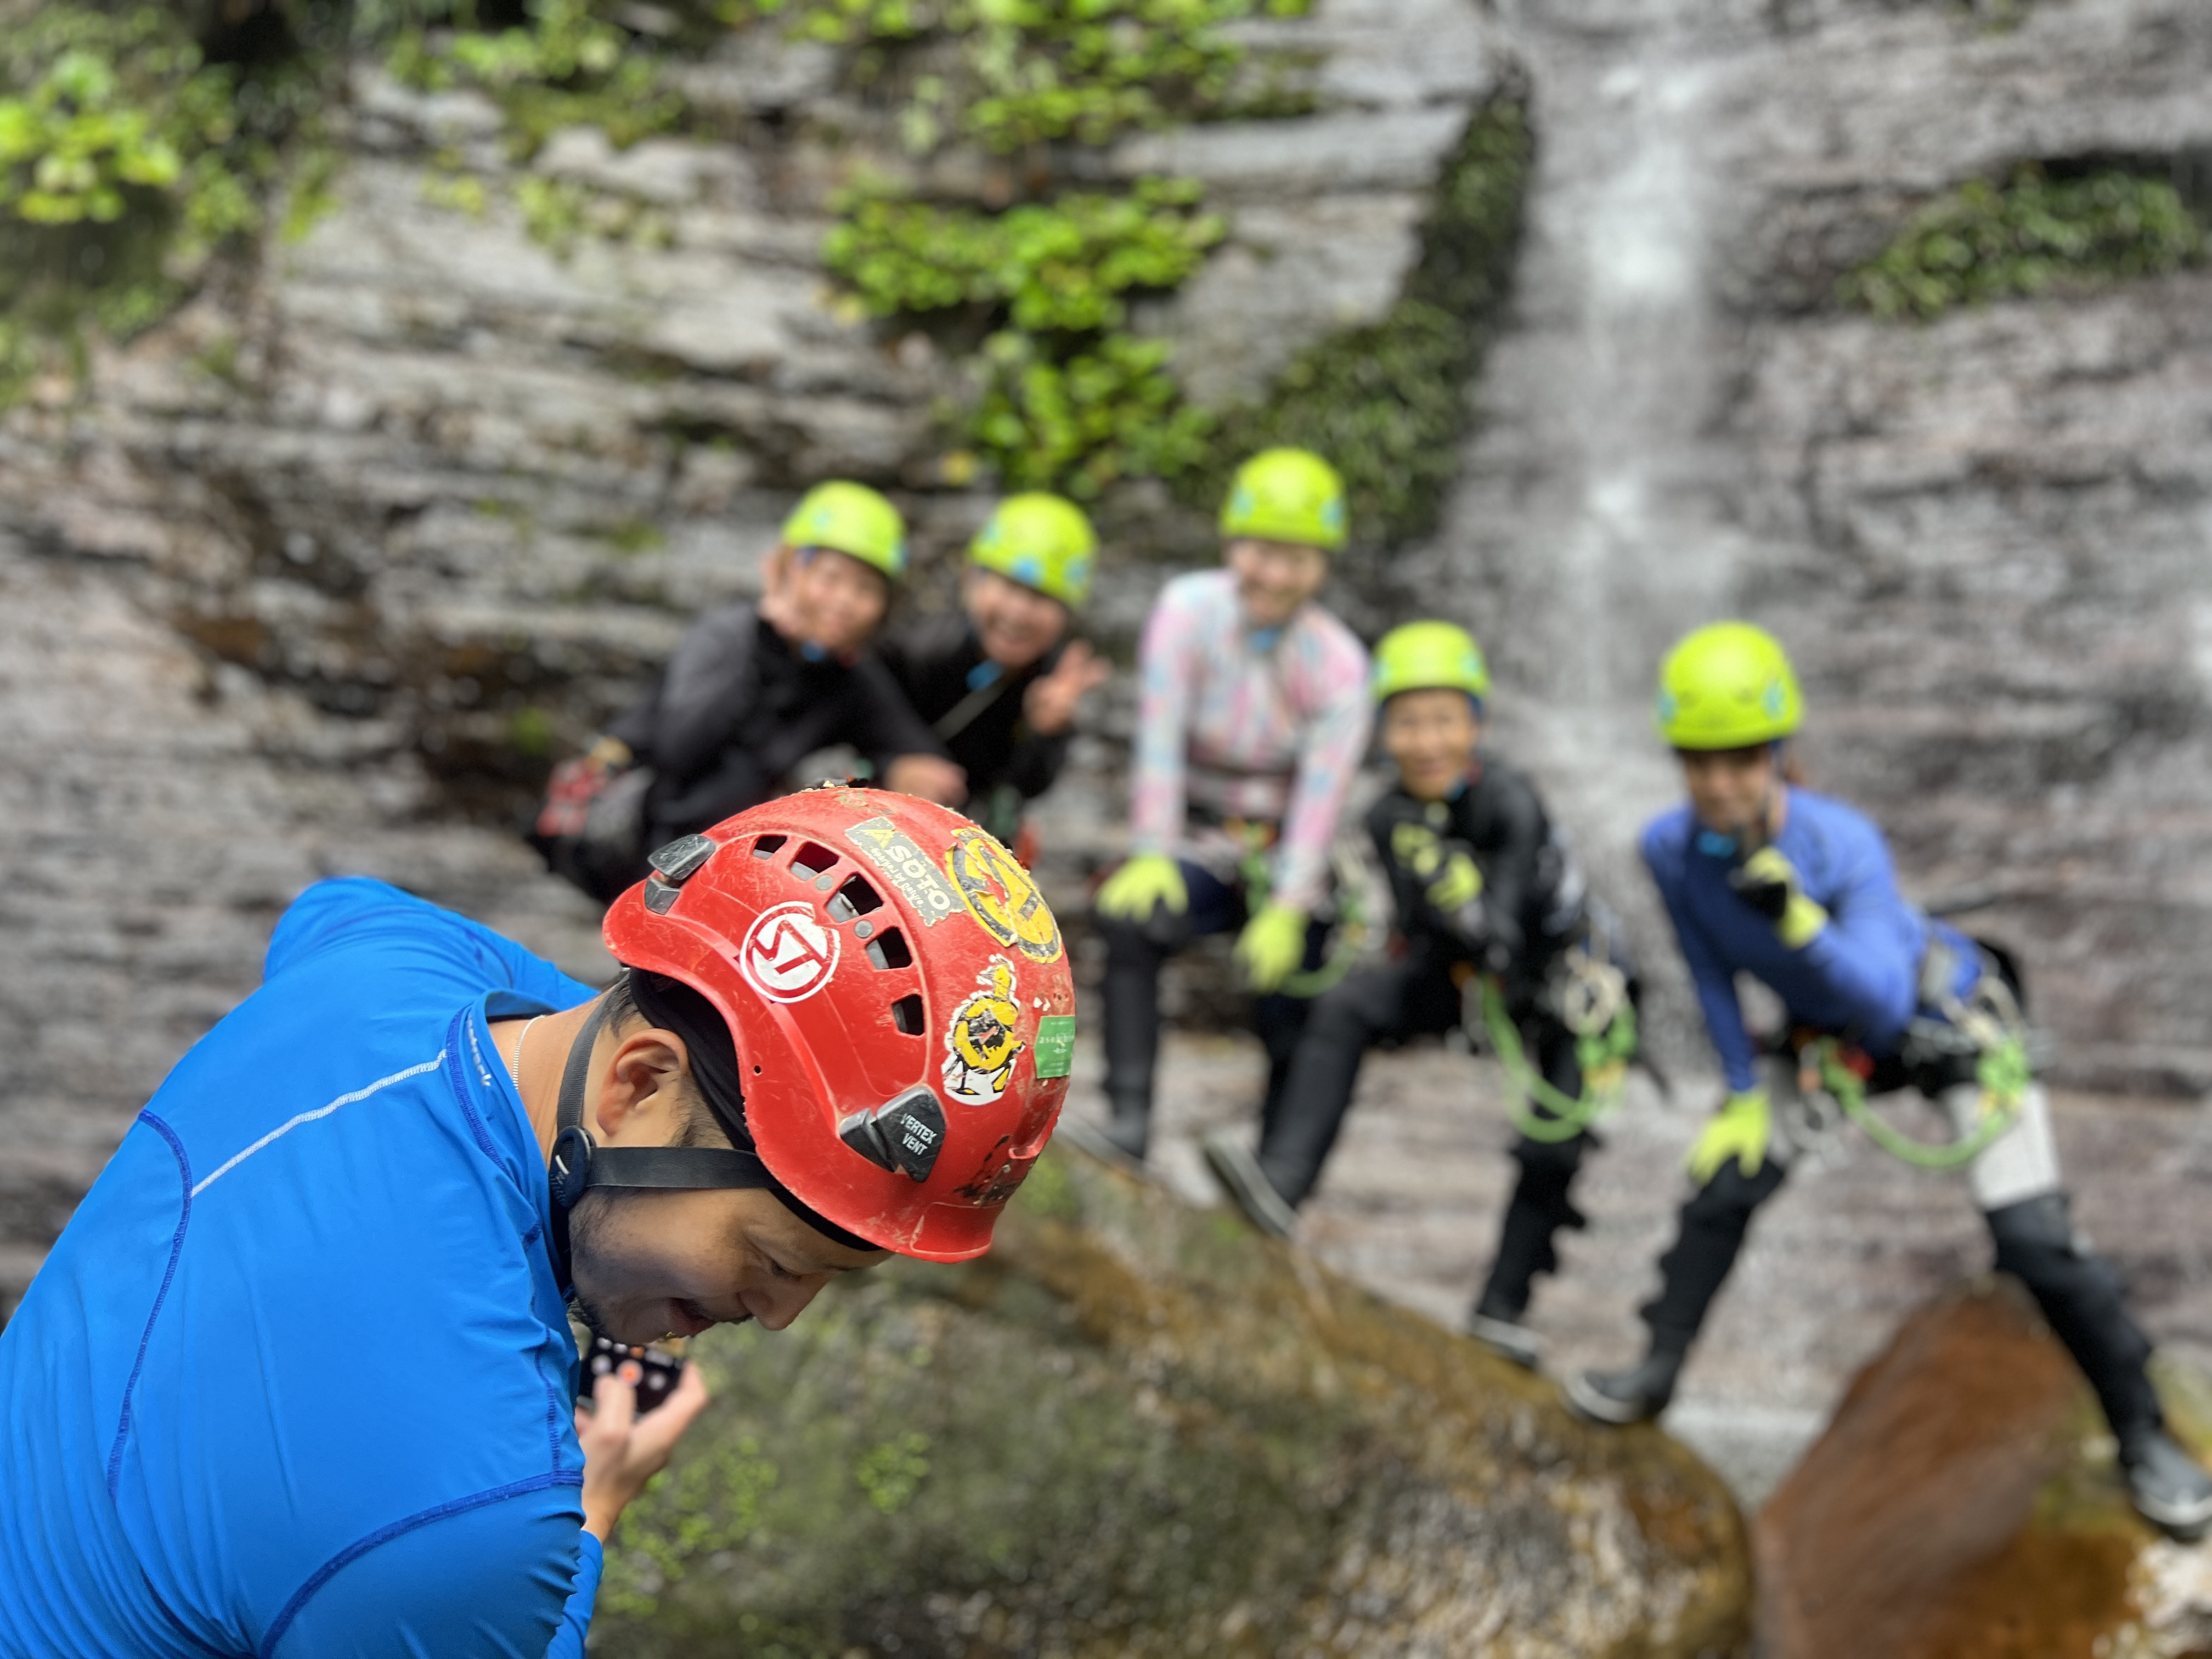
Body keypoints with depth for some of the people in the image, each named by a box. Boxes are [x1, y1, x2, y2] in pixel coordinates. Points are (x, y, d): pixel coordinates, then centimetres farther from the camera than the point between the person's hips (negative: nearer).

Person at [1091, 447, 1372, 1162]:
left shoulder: (1337, 665, -8)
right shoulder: (1189, 609, -10)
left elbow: (1322, 794, -16)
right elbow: (1160, 736, -18)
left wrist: (1287, 909, -27)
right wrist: (1151, 854, -28)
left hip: (1285, 862, 1)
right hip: (1193, 850, -1)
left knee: (1293, 1020, -14)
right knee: (1131, 920, -32)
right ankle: (1128, 1119, -31)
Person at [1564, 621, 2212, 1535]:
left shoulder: (1842, 842, -37)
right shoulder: (1670, 848, -21)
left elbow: (1885, 1002, -45)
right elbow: (1712, 975, -5)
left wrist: (1799, 920, -60)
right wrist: (1745, 1092, -2)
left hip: (1950, 1021, -5)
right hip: (1831, 1034, 5)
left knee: (2037, 1242, -11)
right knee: (1724, 1178, -2)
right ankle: (1657, 1370, 19)